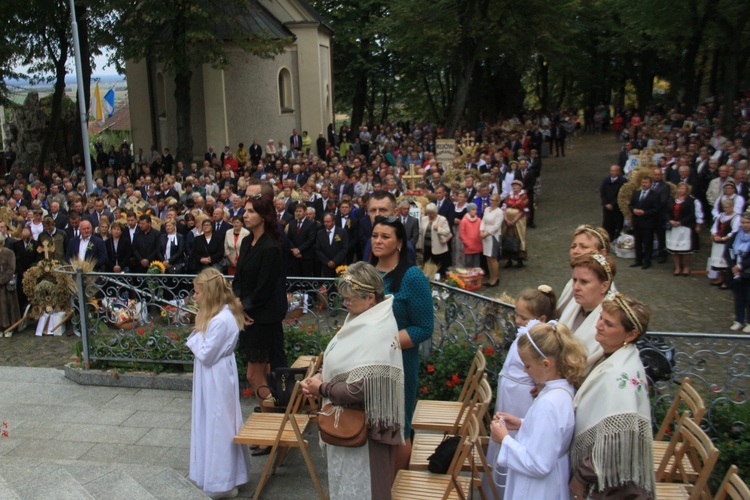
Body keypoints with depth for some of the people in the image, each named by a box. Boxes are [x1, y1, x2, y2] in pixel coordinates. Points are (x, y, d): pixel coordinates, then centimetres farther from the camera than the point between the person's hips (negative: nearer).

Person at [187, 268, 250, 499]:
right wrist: (200, 331, -4)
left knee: (218, 425, 2)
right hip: (211, 378, 10)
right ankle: (216, 474, 33)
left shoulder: (221, 320, -26)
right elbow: (205, 349, 11)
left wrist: (196, 333, -12)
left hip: (217, 380, -10)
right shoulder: (216, 314, 7)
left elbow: (205, 354, -23)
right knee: (212, 424, 19)